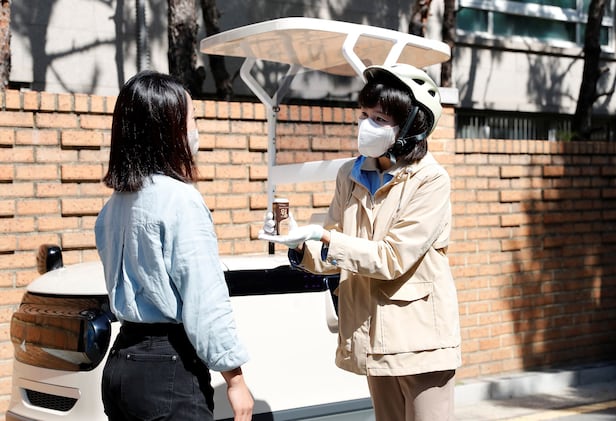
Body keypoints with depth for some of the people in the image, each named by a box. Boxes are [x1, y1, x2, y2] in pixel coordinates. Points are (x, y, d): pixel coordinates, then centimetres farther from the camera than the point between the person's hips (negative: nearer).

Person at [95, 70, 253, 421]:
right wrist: (234, 378, -12)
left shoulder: (117, 202, 8)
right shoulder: (181, 199, -15)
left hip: (122, 359, 8)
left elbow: (125, 282, 11)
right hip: (169, 367, -8)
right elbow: (206, 300, -17)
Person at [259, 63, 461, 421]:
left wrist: (321, 236, -22)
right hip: (375, 335, 6)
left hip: (420, 335, -6)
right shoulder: (352, 175, 5)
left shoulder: (431, 180, -13)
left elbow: (392, 258, -18)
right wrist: (299, 244, -11)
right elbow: (333, 256, 9)